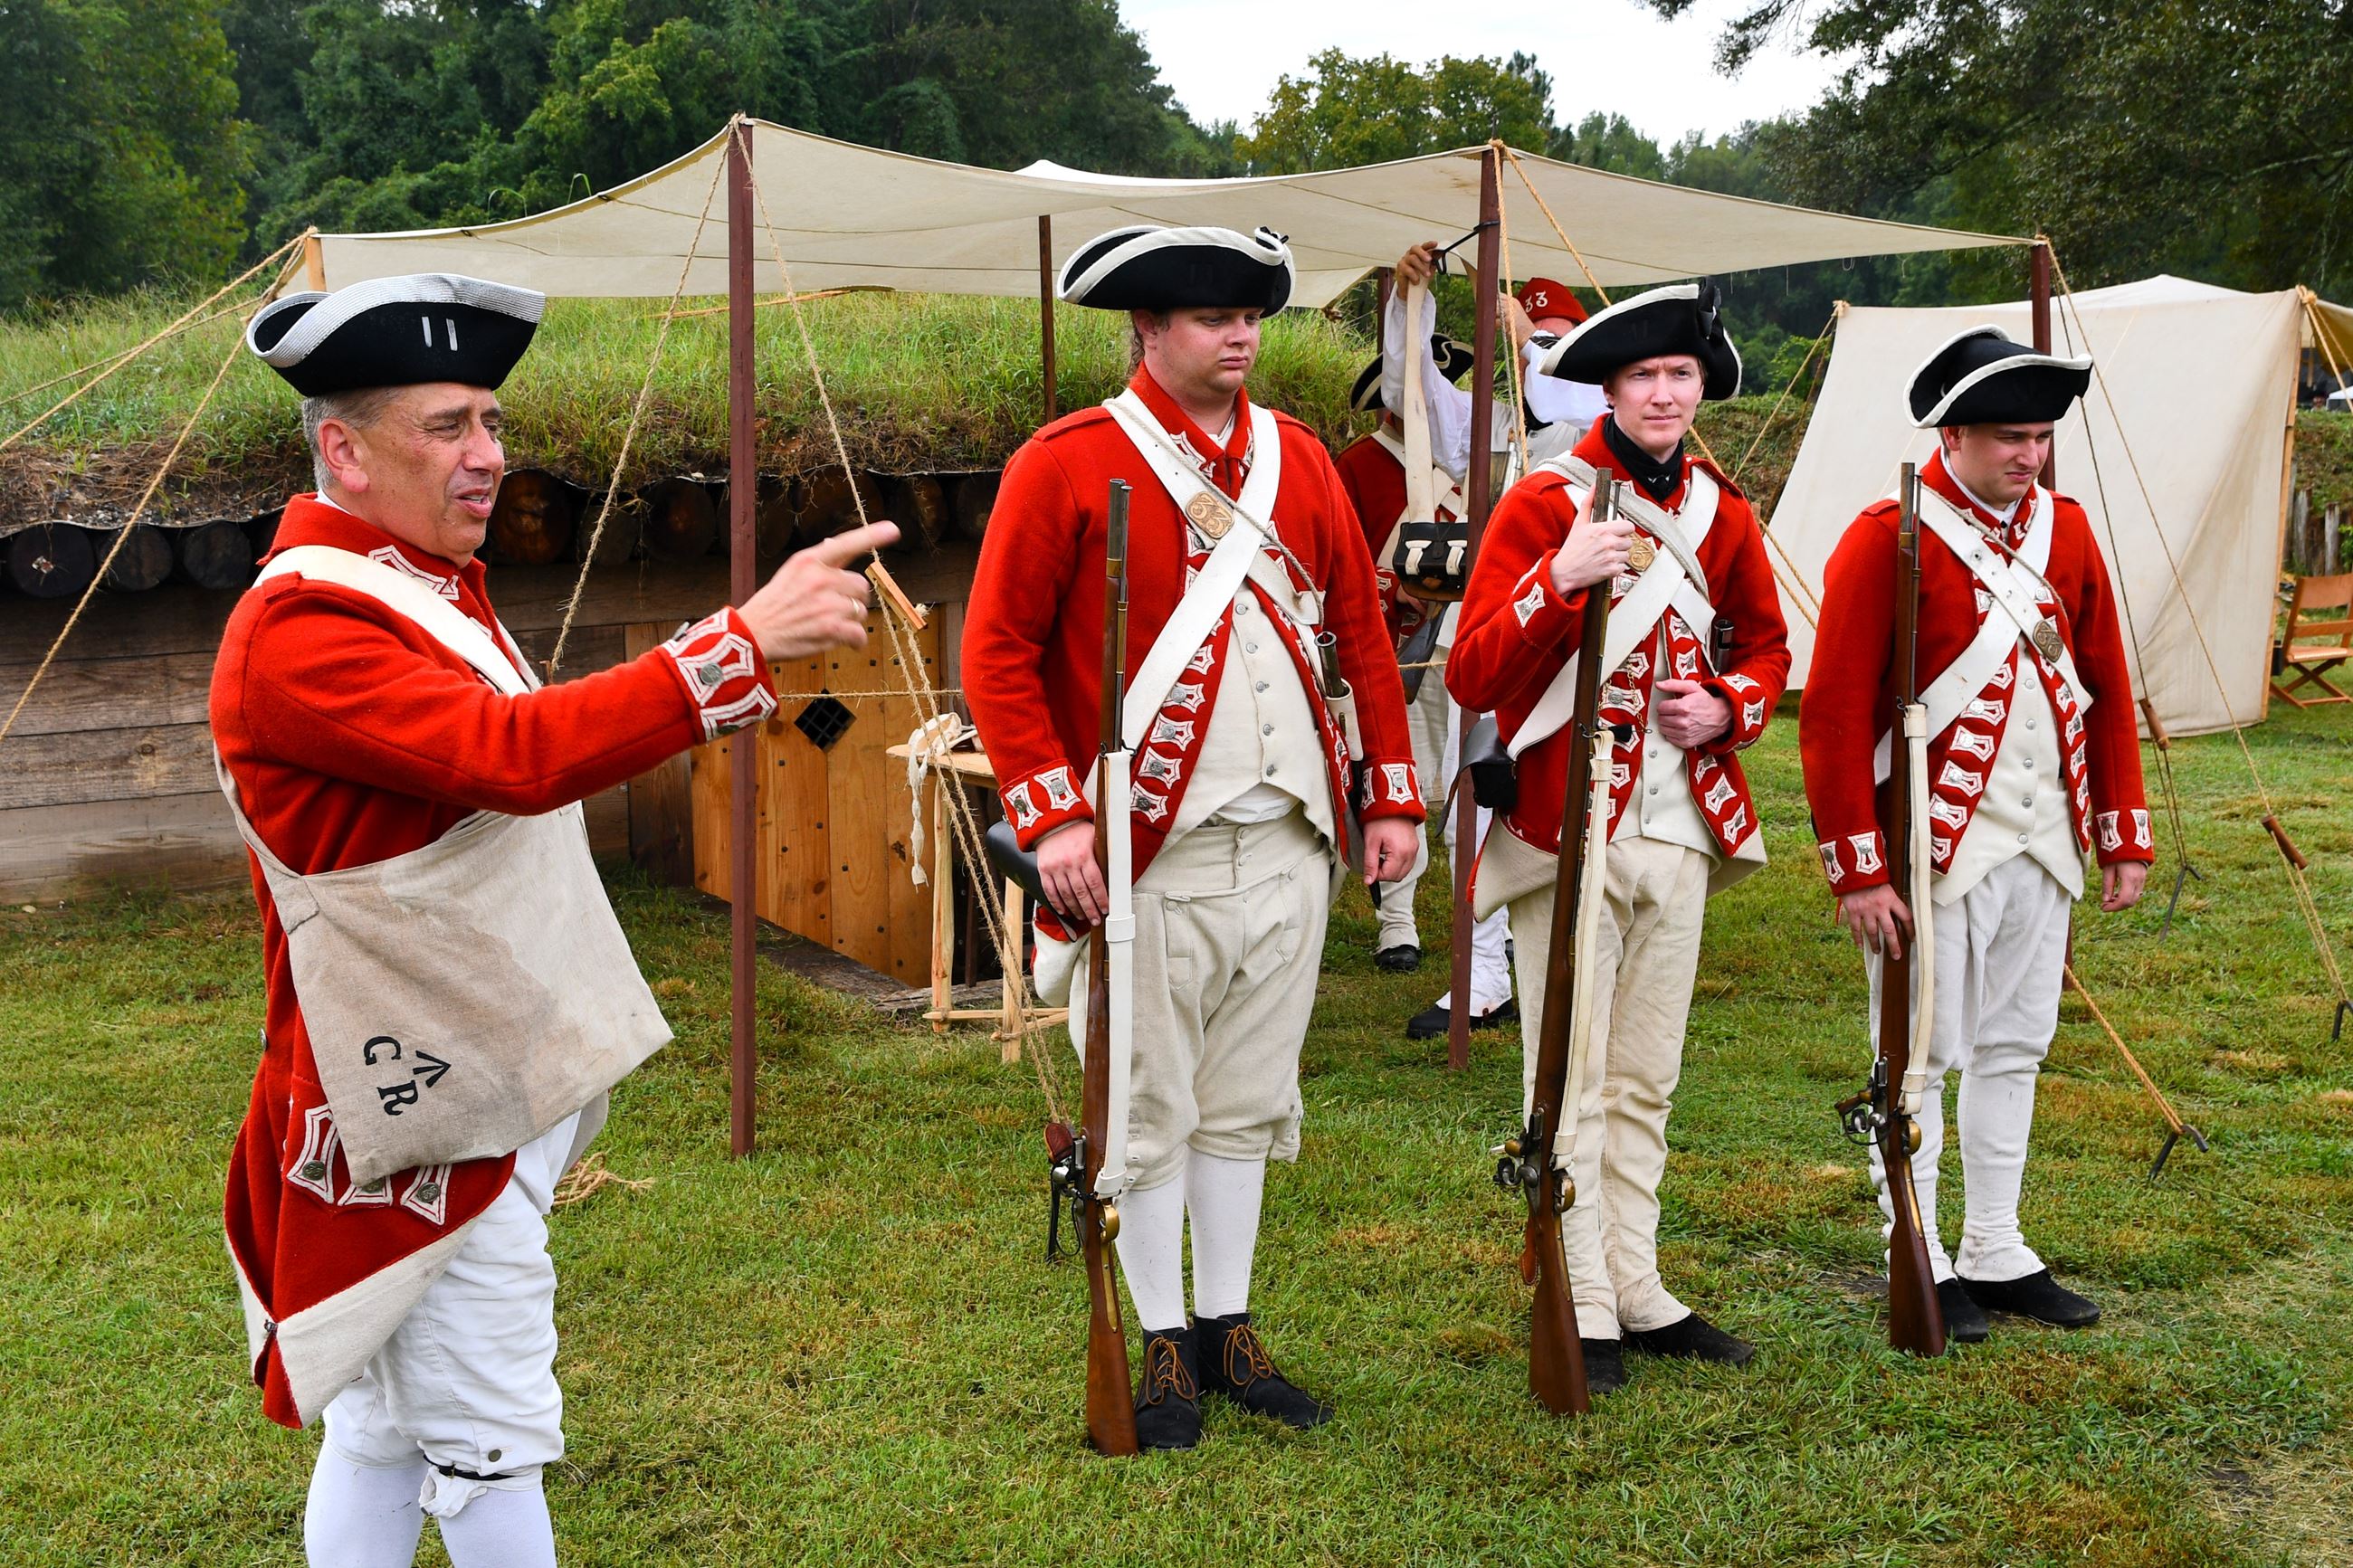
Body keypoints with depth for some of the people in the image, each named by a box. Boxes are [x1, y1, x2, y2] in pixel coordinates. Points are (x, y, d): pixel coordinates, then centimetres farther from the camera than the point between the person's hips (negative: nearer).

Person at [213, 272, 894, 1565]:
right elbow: (516, 757, -35)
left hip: (479, 1082, 10)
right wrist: (744, 641, -38)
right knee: (488, 1449, 1)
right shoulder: (298, 629, -21)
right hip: (429, 1111, -10)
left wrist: (684, 704, 9)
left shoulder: (425, 583, 11)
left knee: (381, 1427, 19)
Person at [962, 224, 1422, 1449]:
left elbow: (1361, 632, 13)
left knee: (1247, 1103, 14)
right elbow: (996, 651, -9)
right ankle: (1163, 1347, 22)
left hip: (1290, 845, 5)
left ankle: (1229, 1329, 28)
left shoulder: (1301, 459, 9)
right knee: (1149, 1109, 6)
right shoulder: (1068, 464, -6)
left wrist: (1392, 799, 9)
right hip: (1148, 855, -4)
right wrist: (1053, 818, -16)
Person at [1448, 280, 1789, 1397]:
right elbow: (1471, 679, -13)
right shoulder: (1541, 506, -7)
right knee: (1572, 1083, 0)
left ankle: (1639, 1292, 26)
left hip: (1682, 833, 5)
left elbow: (1766, 645, 22)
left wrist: (1726, 709, 0)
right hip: (1568, 834, -5)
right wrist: (1558, 582, -28)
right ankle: (1581, 1313, 11)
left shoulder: (1721, 513, 10)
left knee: (1646, 1081, 14)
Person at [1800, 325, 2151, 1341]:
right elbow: (1835, 715, -15)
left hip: (2041, 843, 7)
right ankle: (1921, 1266, 16)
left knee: (2014, 1048, 14)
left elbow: (2107, 691, 14)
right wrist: (1859, 871, -17)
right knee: (1921, 1056, 3)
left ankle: (1998, 1254, 27)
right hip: (1936, 847, -6)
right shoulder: (1886, 540, -12)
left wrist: (2125, 836, 11)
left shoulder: (2064, 531, 8)